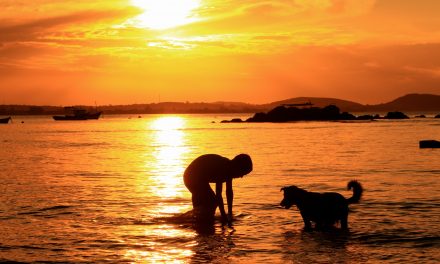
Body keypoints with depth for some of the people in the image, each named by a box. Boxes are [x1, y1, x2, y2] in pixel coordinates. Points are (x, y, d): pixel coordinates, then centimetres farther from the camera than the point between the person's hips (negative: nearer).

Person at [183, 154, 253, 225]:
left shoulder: (228, 167, -4)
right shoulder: (222, 169, -32)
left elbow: (229, 191, 4)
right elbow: (218, 194, -31)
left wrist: (230, 213, 7)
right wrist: (223, 215, -27)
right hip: (193, 178, -9)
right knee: (212, 202, -12)